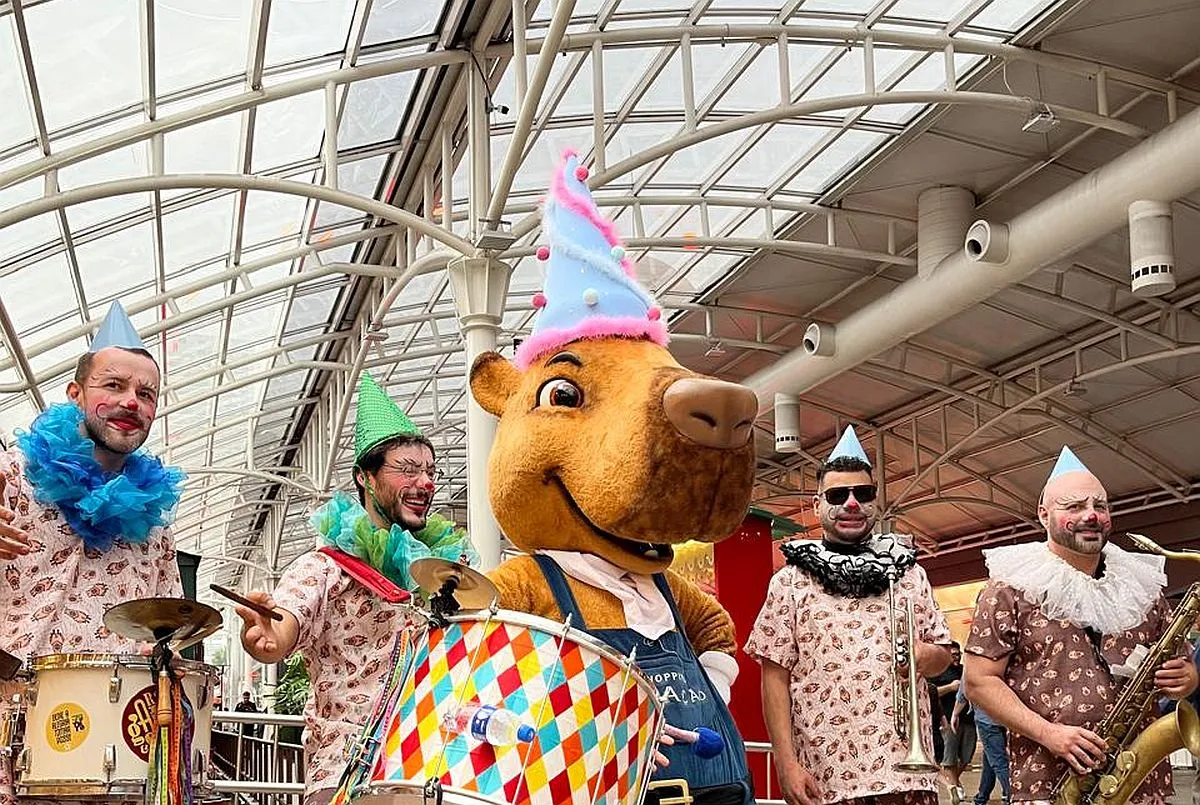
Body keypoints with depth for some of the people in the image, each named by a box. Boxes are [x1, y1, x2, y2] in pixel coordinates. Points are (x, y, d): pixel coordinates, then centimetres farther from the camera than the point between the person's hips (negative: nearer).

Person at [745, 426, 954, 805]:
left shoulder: (909, 573, 13)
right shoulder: (790, 581, 4)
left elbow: (944, 653, 17)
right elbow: (775, 677, 0)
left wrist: (926, 656, -7)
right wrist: (787, 764, -8)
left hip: (906, 770, 2)